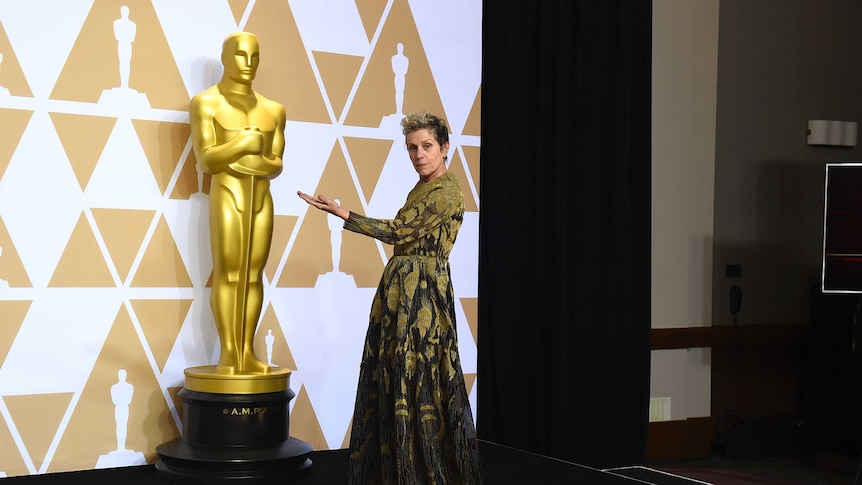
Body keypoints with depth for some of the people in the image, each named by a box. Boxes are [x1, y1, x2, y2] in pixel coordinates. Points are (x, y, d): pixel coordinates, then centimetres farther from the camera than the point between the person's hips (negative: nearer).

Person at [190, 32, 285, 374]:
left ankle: (247, 352, 7)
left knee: (253, 274, 4)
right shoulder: (205, 103, -1)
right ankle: (227, 355, -4)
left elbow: (277, 164, 8)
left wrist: (256, 163, -11)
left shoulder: (272, 109, 14)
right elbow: (206, 159, -11)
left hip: (261, 197, 5)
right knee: (227, 273, -8)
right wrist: (244, 144, -13)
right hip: (226, 195, -5)